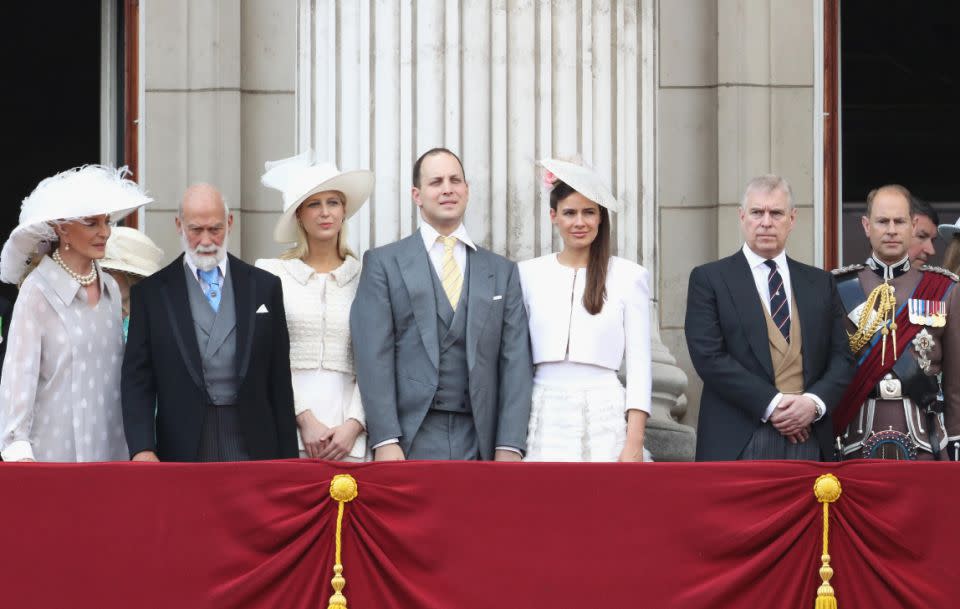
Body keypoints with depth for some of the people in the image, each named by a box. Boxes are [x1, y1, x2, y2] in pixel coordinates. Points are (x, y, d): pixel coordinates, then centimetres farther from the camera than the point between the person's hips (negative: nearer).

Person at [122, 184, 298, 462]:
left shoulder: (264, 286, 9)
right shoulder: (150, 292, 5)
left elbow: (280, 381, 8)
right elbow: (137, 379, 1)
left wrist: (288, 457, 4)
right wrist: (142, 448, -13)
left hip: (253, 448, 1)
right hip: (182, 448, -1)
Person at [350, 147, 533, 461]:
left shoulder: (502, 271, 13)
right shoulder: (383, 263, 6)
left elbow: (515, 360, 6)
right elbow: (374, 354, -2)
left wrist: (510, 446, -4)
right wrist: (385, 441, -12)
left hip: (478, 444, 2)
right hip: (409, 444, -2)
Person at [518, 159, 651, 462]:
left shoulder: (629, 276, 5)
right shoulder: (529, 273, 10)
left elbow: (639, 363, 2)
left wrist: (634, 443, -6)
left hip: (604, 416, -1)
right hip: (545, 417, 1)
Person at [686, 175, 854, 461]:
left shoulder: (820, 283, 17)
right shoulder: (708, 279, 5)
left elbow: (841, 358, 13)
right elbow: (709, 357, -5)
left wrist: (814, 402, -8)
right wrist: (771, 404, -13)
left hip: (809, 440, 3)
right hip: (737, 445, -3)